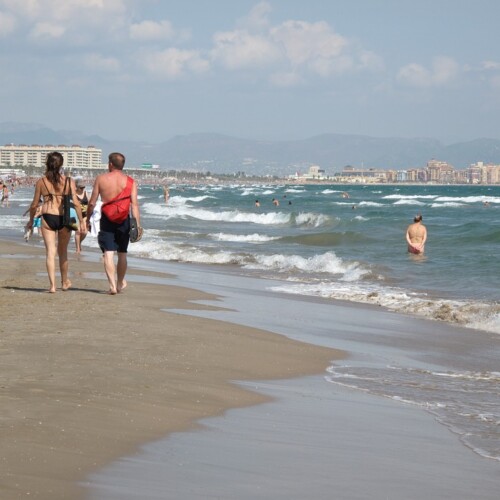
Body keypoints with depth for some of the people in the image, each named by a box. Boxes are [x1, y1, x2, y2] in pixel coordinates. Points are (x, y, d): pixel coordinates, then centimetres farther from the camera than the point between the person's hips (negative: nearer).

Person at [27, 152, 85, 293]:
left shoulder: (41, 182, 1)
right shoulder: (69, 181, -1)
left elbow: (34, 205, 5)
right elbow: (76, 203, -7)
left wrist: (31, 220, 20)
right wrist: (81, 221, -1)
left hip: (47, 218, -1)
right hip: (64, 218, 1)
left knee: (50, 252, 0)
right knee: (63, 252, 18)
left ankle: (52, 285, -10)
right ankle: (64, 282, 32)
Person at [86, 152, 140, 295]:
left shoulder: (101, 179, -2)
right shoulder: (130, 182, 0)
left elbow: (92, 203, 0)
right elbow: (134, 204, -7)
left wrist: (87, 219, 13)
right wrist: (137, 224, -7)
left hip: (106, 220, -2)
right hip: (124, 220, 2)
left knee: (108, 253, -2)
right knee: (122, 253, 15)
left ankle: (112, 285, -13)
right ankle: (120, 284, 29)